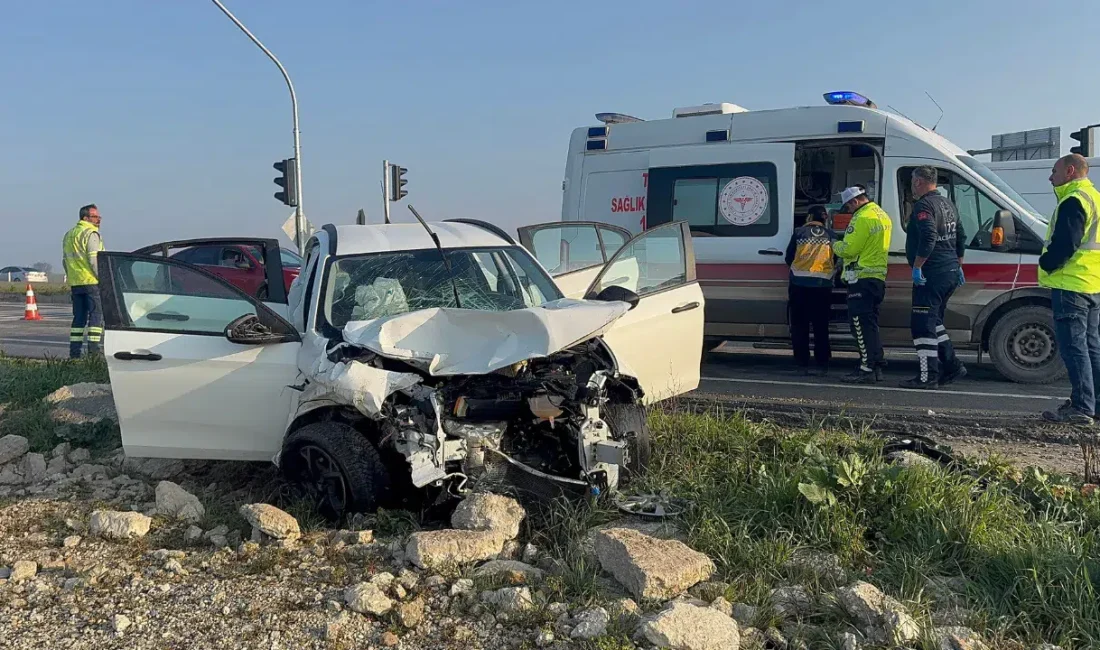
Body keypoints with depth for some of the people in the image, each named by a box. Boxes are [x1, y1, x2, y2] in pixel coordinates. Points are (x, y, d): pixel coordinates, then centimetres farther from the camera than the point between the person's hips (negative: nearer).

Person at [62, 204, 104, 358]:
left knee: (79, 317, 11)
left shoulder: (69, 235, 20)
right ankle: (93, 350, -11)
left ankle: (74, 352, 10)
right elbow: (94, 259, -17)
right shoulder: (90, 233, -9)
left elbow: (66, 260, 22)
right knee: (96, 314, -5)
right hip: (91, 281, -8)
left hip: (75, 282, 8)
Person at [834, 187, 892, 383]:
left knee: (861, 324, -8)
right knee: (870, 323, 15)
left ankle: (867, 369, -9)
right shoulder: (882, 215, 17)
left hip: (862, 277, -10)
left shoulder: (862, 218, -15)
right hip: (878, 277, 10)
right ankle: (877, 367, 18)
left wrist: (835, 246, 2)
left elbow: (848, 249, -18)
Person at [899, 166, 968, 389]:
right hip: (950, 272, 10)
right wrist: (958, 266, 29)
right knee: (934, 321, 21)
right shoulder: (948, 204, 18)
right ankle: (951, 367, 21)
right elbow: (961, 237, 24)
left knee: (922, 325, -6)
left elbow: (928, 238, -27)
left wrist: (917, 266, -23)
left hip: (932, 274, -10)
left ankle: (928, 377, -6)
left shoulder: (924, 205, -14)